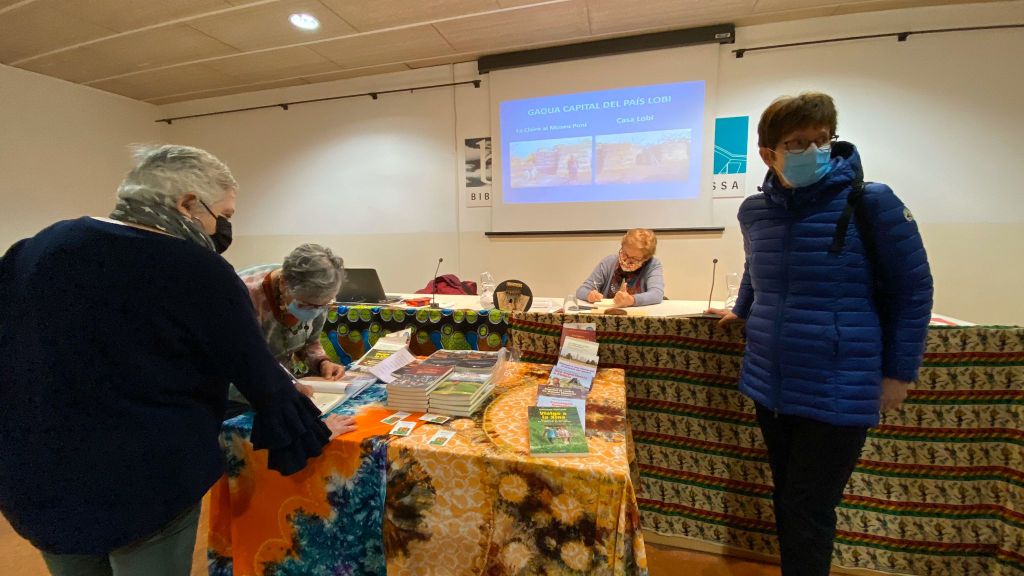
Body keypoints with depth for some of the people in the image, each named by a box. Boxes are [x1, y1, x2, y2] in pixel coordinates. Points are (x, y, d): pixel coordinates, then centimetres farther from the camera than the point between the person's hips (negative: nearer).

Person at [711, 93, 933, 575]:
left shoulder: (870, 203, -10)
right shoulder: (755, 211, 1)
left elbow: (912, 289, -3)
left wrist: (899, 370, -4)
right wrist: (741, 312, 29)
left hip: (838, 392, -4)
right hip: (770, 386, 4)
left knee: (809, 516, 5)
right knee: (786, 505, 20)